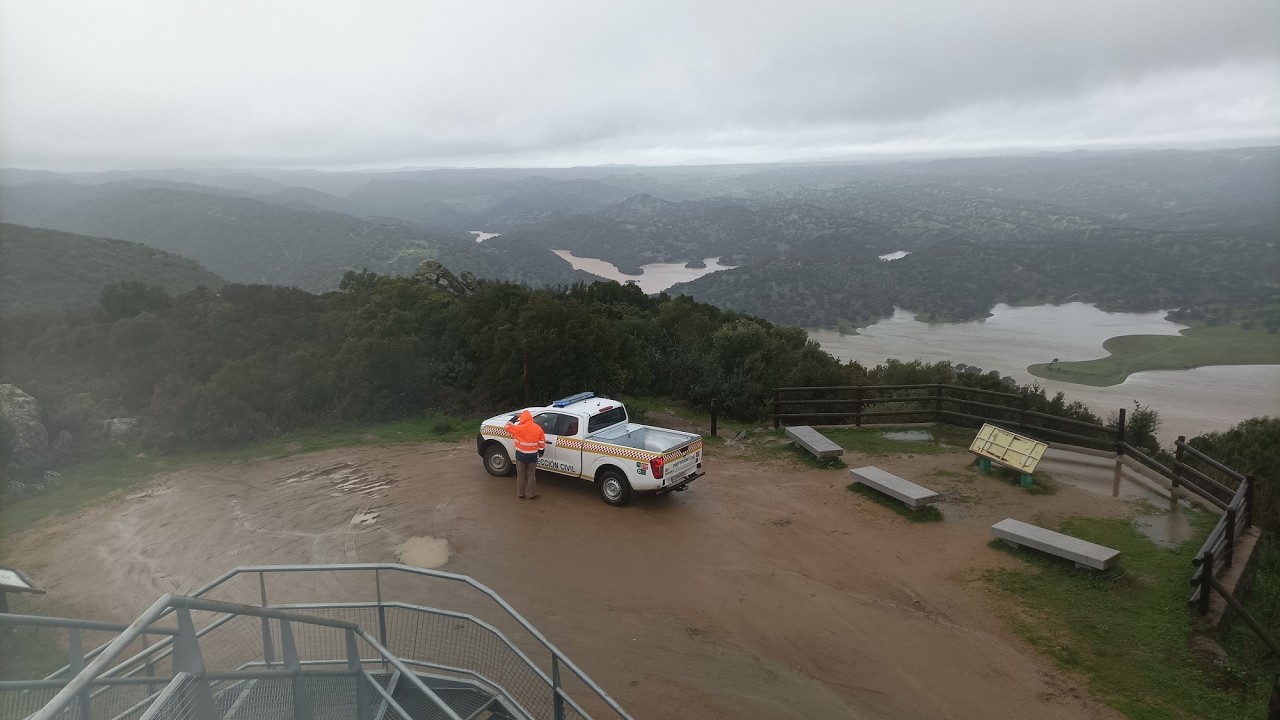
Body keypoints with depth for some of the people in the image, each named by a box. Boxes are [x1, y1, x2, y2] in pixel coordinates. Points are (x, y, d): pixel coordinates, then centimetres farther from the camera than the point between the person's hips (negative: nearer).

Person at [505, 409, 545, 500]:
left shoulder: (519, 428, -14)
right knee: (531, 475, 12)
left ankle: (520, 494, 20)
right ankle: (532, 495, 16)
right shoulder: (538, 429, -5)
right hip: (533, 456, 2)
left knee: (521, 475, 11)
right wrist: (541, 452, 15)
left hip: (521, 455, -2)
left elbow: (508, 427, 1)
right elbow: (542, 442, 2)